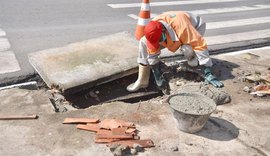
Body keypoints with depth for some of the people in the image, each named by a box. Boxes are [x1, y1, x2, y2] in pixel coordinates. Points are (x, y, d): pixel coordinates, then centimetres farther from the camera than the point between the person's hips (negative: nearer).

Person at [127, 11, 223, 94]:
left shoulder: (181, 27, -44)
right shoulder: (153, 31, -28)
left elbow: (200, 46, -44)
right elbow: (152, 55, -20)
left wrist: (208, 73, -46)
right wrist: (158, 78, -20)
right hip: (171, 35, 4)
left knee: (187, 49, -41)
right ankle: (142, 80, -5)